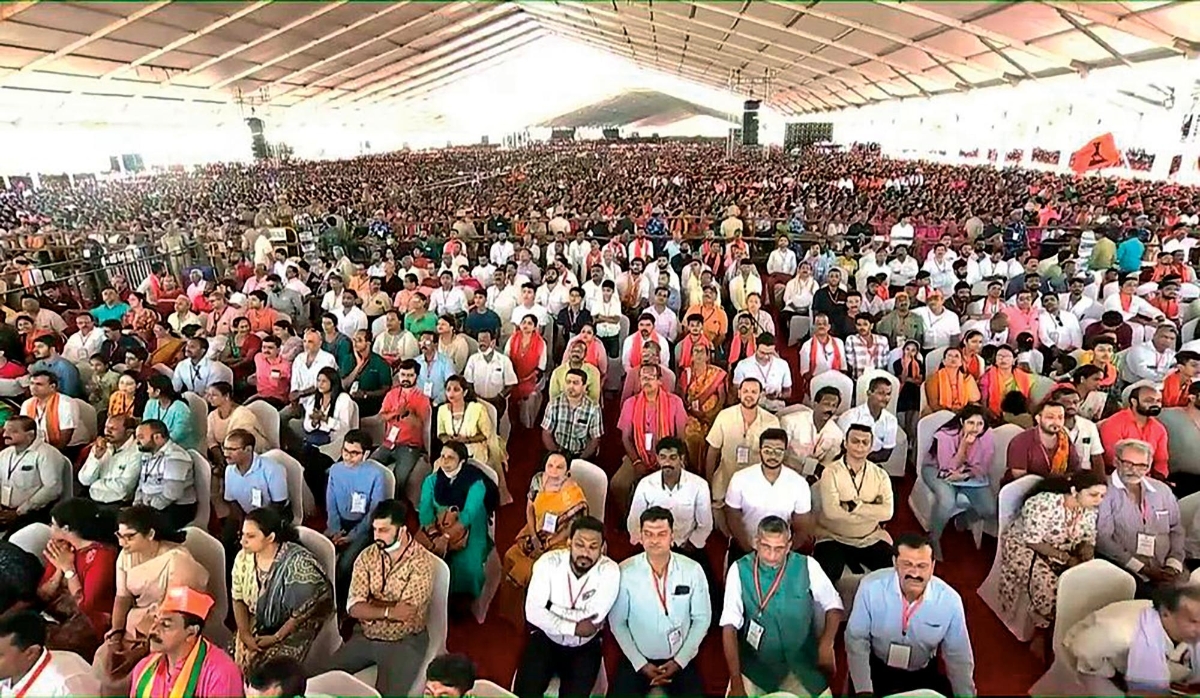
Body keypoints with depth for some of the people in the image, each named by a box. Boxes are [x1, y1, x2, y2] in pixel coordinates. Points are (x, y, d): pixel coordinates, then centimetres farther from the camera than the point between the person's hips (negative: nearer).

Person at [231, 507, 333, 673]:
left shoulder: (297, 562, -25)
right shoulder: (243, 557, -6)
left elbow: (305, 610, -18)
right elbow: (238, 599, 2)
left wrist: (276, 637, -17)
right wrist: (244, 633, -9)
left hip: (295, 628, -5)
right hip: (258, 626, 5)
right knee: (238, 660, -12)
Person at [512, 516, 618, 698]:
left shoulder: (609, 571, -19)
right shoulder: (549, 561, -17)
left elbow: (593, 617, -25)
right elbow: (533, 612, -22)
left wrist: (552, 610, -18)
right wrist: (573, 627, -24)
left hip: (585, 645, 0)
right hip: (546, 638, 0)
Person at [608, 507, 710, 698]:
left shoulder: (693, 570, -13)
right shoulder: (624, 572, -15)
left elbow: (702, 619, -3)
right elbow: (617, 623, -5)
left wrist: (679, 661, -7)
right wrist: (641, 663, -9)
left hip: (681, 658, 1)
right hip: (637, 658, 0)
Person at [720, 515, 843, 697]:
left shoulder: (807, 566, -9)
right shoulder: (739, 570, -12)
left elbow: (833, 606, 5)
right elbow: (730, 626, -12)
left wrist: (826, 645, -9)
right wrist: (736, 682, -16)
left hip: (802, 667, 1)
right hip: (755, 668, -1)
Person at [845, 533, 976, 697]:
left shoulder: (950, 600, -20)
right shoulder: (871, 587, -26)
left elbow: (958, 657, -5)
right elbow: (856, 639, -15)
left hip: (924, 673, 3)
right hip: (876, 669, -3)